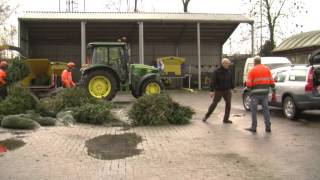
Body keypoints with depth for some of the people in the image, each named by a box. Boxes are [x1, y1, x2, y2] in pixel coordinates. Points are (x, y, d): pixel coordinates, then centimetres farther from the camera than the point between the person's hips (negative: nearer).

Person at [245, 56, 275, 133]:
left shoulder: (252, 70, -5)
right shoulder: (267, 69, 8)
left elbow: (248, 84, -10)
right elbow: (271, 81, 5)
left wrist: (249, 88, 10)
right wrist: (273, 90, 11)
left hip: (255, 93, -4)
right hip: (265, 92, 4)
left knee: (254, 110, 5)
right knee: (266, 109, 10)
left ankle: (254, 127, 6)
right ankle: (268, 127, 10)